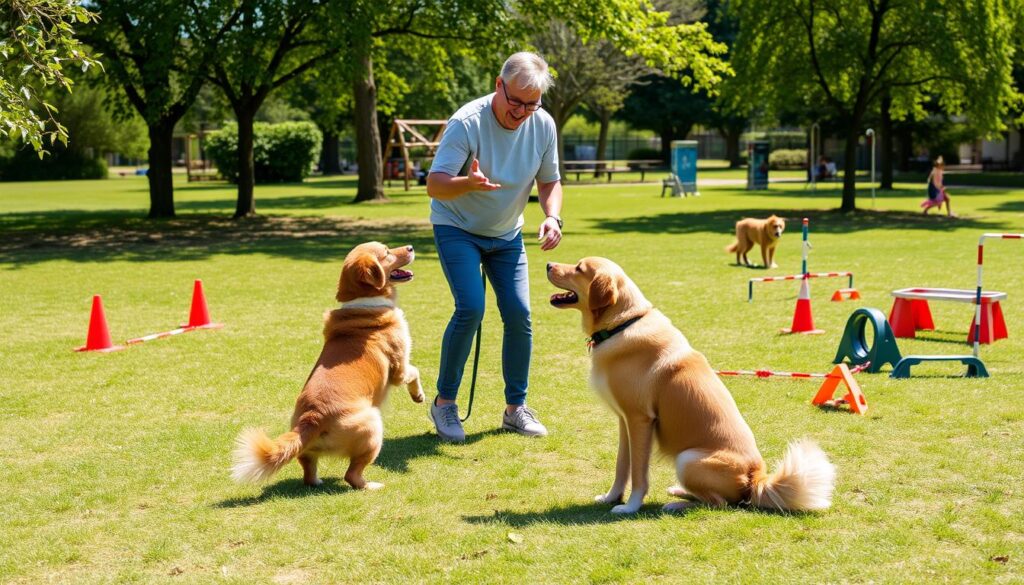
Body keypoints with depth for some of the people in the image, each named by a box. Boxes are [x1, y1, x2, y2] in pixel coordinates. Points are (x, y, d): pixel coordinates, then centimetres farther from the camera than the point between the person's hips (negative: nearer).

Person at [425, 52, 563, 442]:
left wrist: (552, 218, -18)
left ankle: (516, 408, 11)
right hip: (457, 228, -4)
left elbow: (550, 181, 2)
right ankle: (444, 402, -3)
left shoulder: (543, 125, -11)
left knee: (519, 314, -4)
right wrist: (467, 183, -51)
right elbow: (434, 184, -29)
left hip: (507, 234, 5)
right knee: (470, 309, -20)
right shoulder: (467, 122, -26)